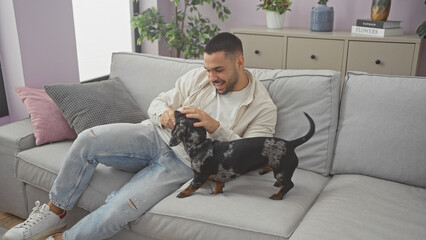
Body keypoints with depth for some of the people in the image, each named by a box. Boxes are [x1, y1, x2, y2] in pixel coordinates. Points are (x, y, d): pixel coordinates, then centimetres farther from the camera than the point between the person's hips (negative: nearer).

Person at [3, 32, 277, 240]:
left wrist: (215, 127, -26)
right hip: (154, 136, 5)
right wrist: (163, 113, -14)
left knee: (117, 211, -24)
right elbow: (158, 102, 12)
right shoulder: (197, 77, 6)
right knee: (88, 139, -21)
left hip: (183, 165, -4)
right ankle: (54, 213, -1)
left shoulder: (263, 107, -5)